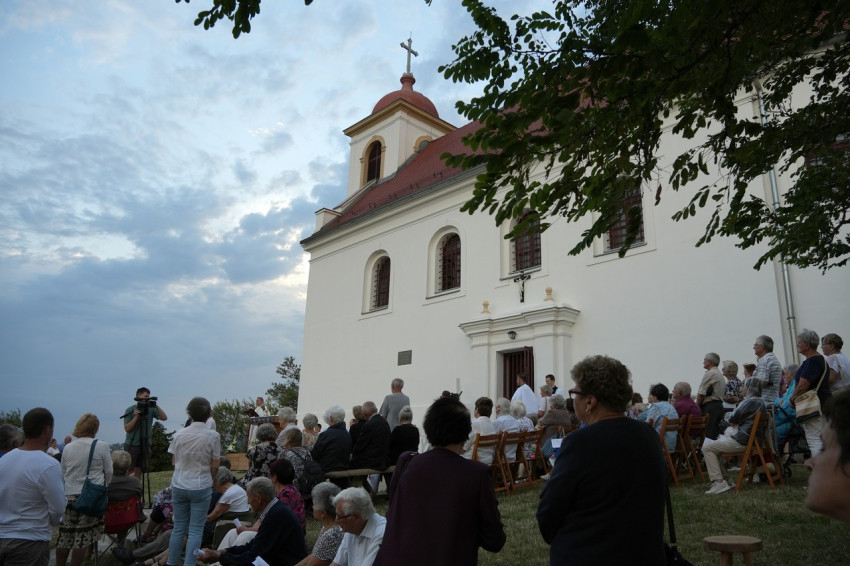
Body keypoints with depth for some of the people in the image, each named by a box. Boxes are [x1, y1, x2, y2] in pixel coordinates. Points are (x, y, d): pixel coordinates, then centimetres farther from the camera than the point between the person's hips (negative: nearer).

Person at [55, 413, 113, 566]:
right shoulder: (101, 446, -6)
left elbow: (63, 473, 13)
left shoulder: (68, 448, 5)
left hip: (70, 496, 4)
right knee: (83, 537, 1)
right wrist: (102, 487, 19)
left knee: (65, 536, 11)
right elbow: (109, 472, 2)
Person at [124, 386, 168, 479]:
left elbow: (164, 417, -10)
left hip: (145, 445, 3)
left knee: (138, 471, 8)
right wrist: (136, 416, -19)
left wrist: (156, 406, -18)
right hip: (132, 445, -3)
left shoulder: (150, 409, 0)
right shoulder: (130, 410, -5)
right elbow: (127, 429, -9)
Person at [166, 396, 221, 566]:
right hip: (201, 487, -3)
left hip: (179, 486, 3)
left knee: (178, 528, 15)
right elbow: (215, 466, -7)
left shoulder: (179, 434, -3)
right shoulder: (213, 436, -11)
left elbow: (174, 461, 8)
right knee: (196, 530, 4)